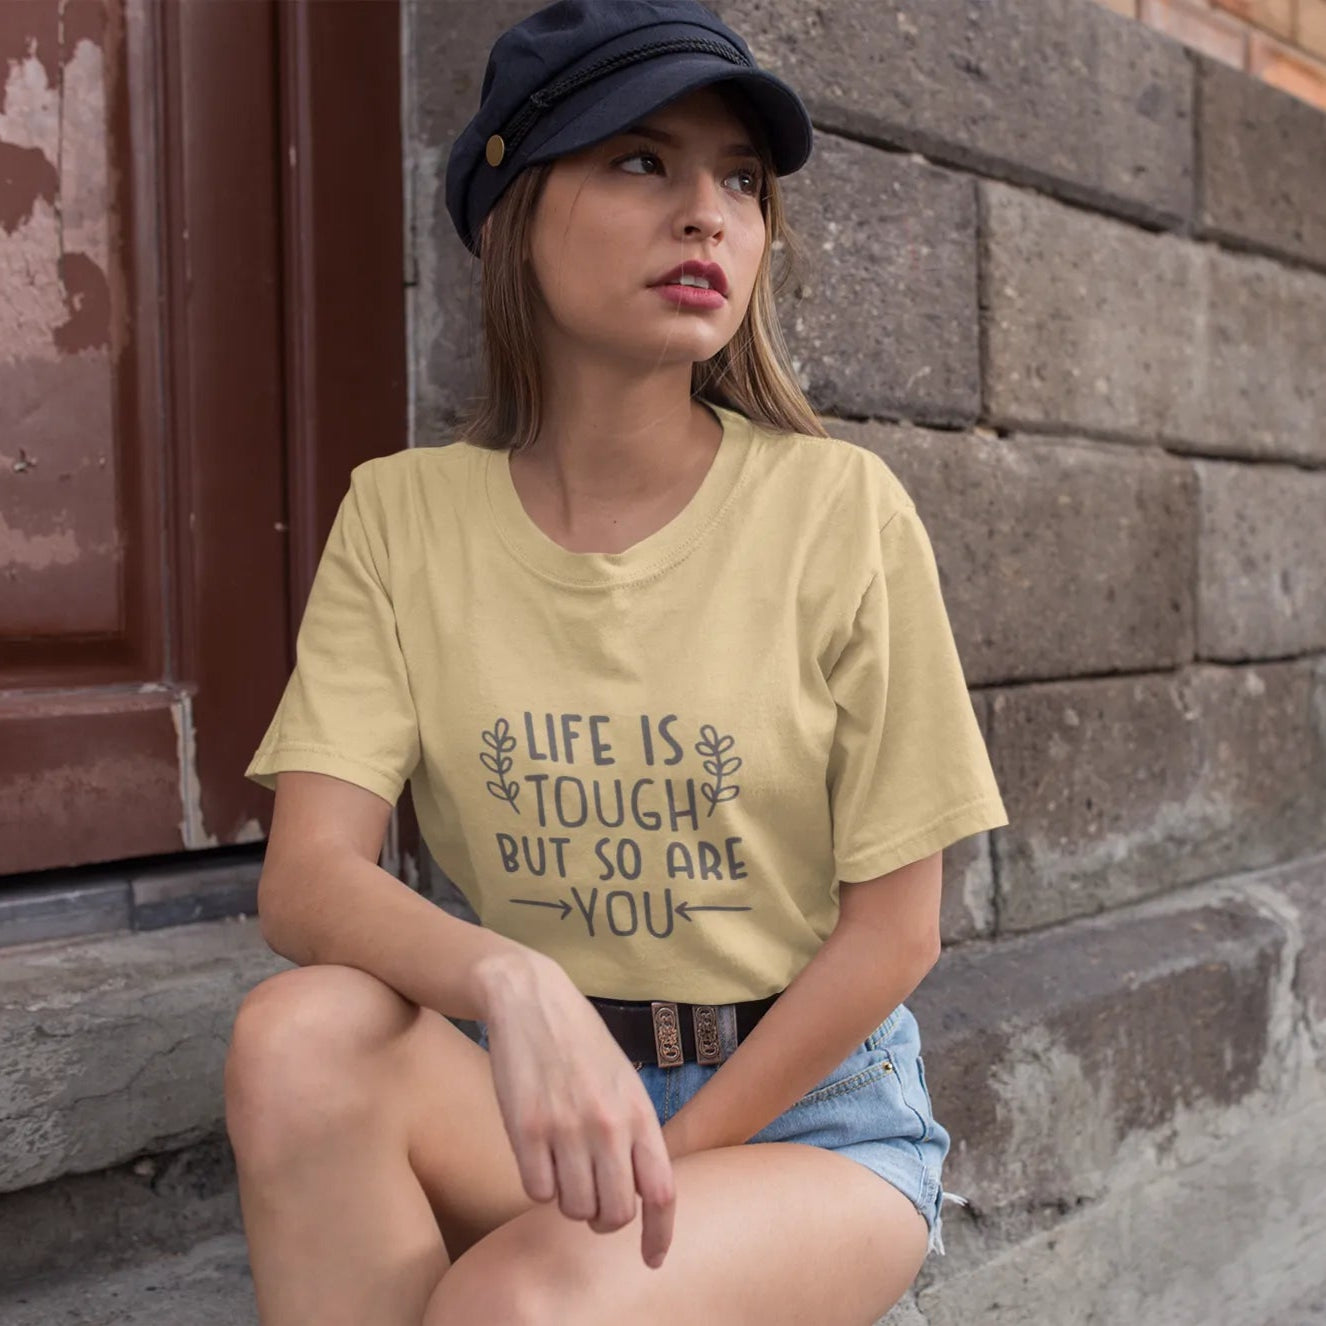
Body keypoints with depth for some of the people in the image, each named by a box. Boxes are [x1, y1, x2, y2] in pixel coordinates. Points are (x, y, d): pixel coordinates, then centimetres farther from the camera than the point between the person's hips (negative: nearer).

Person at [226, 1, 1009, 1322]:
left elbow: (893, 927, -7)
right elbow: (306, 875, -14)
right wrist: (513, 987, -34)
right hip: (536, 1088, 3)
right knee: (302, 1032, -27)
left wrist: (664, 1162, -13)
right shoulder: (405, 516, -4)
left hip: (807, 1110, -3)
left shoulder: (839, 509, -10)